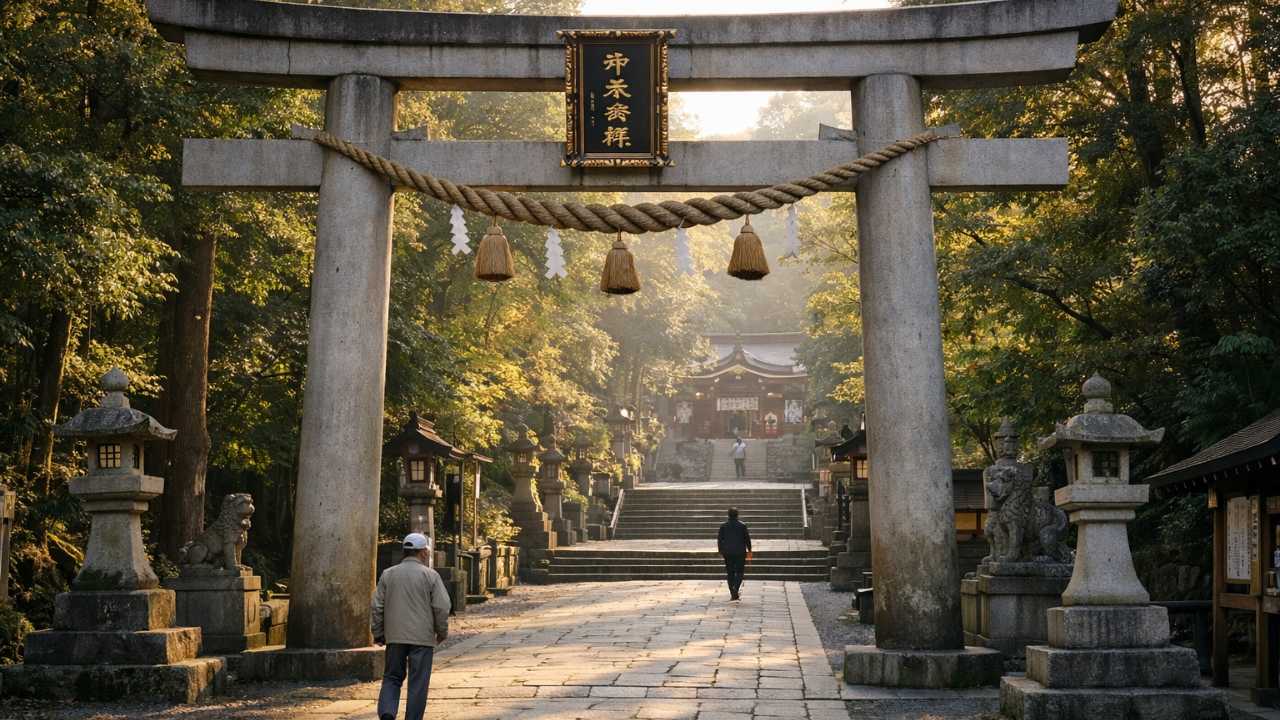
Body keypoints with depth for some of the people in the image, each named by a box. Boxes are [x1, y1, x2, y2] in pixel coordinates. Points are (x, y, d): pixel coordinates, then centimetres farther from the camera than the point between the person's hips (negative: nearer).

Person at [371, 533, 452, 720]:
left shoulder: (388, 574, 5)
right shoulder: (430, 575, -4)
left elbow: (377, 607, 5)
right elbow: (442, 607, -7)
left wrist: (378, 634, 13)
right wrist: (442, 632, 7)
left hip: (394, 636, 3)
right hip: (422, 638, -3)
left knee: (392, 678, 12)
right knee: (418, 683, 4)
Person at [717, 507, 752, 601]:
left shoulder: (723, 526, 0)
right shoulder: (742, 525, -5)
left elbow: (719, 539, 3)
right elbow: (747, 538, -2)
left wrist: (721, 551, 13)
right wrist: (749, 550, 9)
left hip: (728, 553, 2)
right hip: (740, 552, -2)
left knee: (730, 573, 9)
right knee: (739, 572, 5)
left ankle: (733, 594, 8)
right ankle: (736, 589, -19)